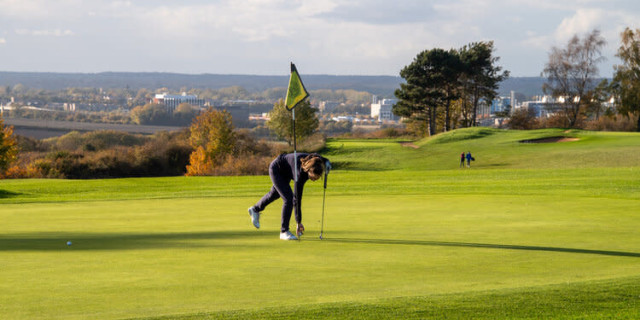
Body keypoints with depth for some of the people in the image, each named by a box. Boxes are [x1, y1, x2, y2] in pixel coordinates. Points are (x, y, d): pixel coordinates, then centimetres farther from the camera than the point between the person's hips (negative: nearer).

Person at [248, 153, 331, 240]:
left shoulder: (316, 160, -29)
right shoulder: (301, 173, -41)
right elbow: (297, 198, -36)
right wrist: (298, 222, -33)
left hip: (285, 171, 8)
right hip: (276, 170, -8)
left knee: (275, 193, 28)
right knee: (288, 199, -20)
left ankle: (255, 209, 54)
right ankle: (284, 231, -8)